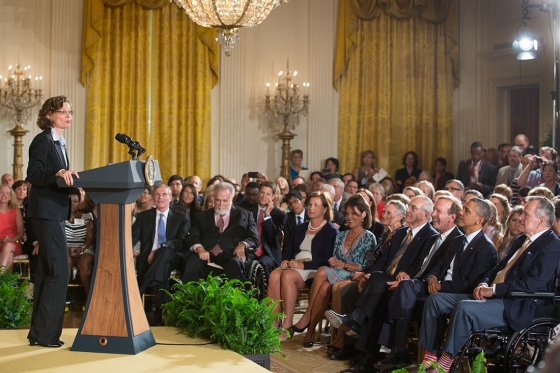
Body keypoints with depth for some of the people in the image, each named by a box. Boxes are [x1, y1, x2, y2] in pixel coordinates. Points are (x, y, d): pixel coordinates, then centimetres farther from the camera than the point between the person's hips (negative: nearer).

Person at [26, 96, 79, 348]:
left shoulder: (60, 143, 18)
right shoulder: (42, 140, -9)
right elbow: (33, 174, -20)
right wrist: (59, 173, -33)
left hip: (55, 213, 10)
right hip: (46, 212, -10)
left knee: (46, 272, 12)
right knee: (59, 271, -12)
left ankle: (38, 332, 18)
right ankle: (45, 333, -6)